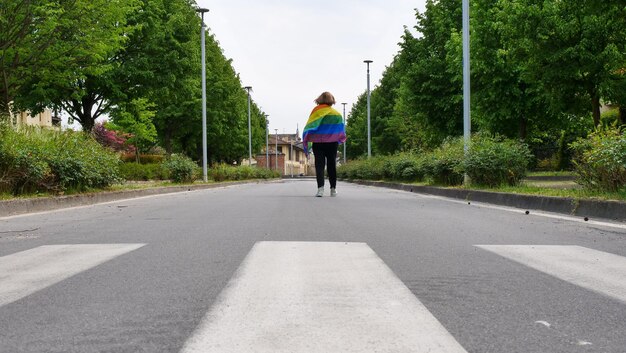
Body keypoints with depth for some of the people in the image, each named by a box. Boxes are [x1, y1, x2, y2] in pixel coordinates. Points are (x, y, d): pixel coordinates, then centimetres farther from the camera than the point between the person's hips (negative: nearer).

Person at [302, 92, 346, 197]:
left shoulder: (316, 112, -3)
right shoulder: (337, 114, 1)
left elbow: (308, 129, -5)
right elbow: (341, 132, 4)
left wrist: (306, 145, -2)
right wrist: (340, 140, 22)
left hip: (318, 143, -1)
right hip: (332, 144, 1)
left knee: (319, 165, -1)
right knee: (332, 165, 11)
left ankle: (320, 188, -17)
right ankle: (333, 189, 14)